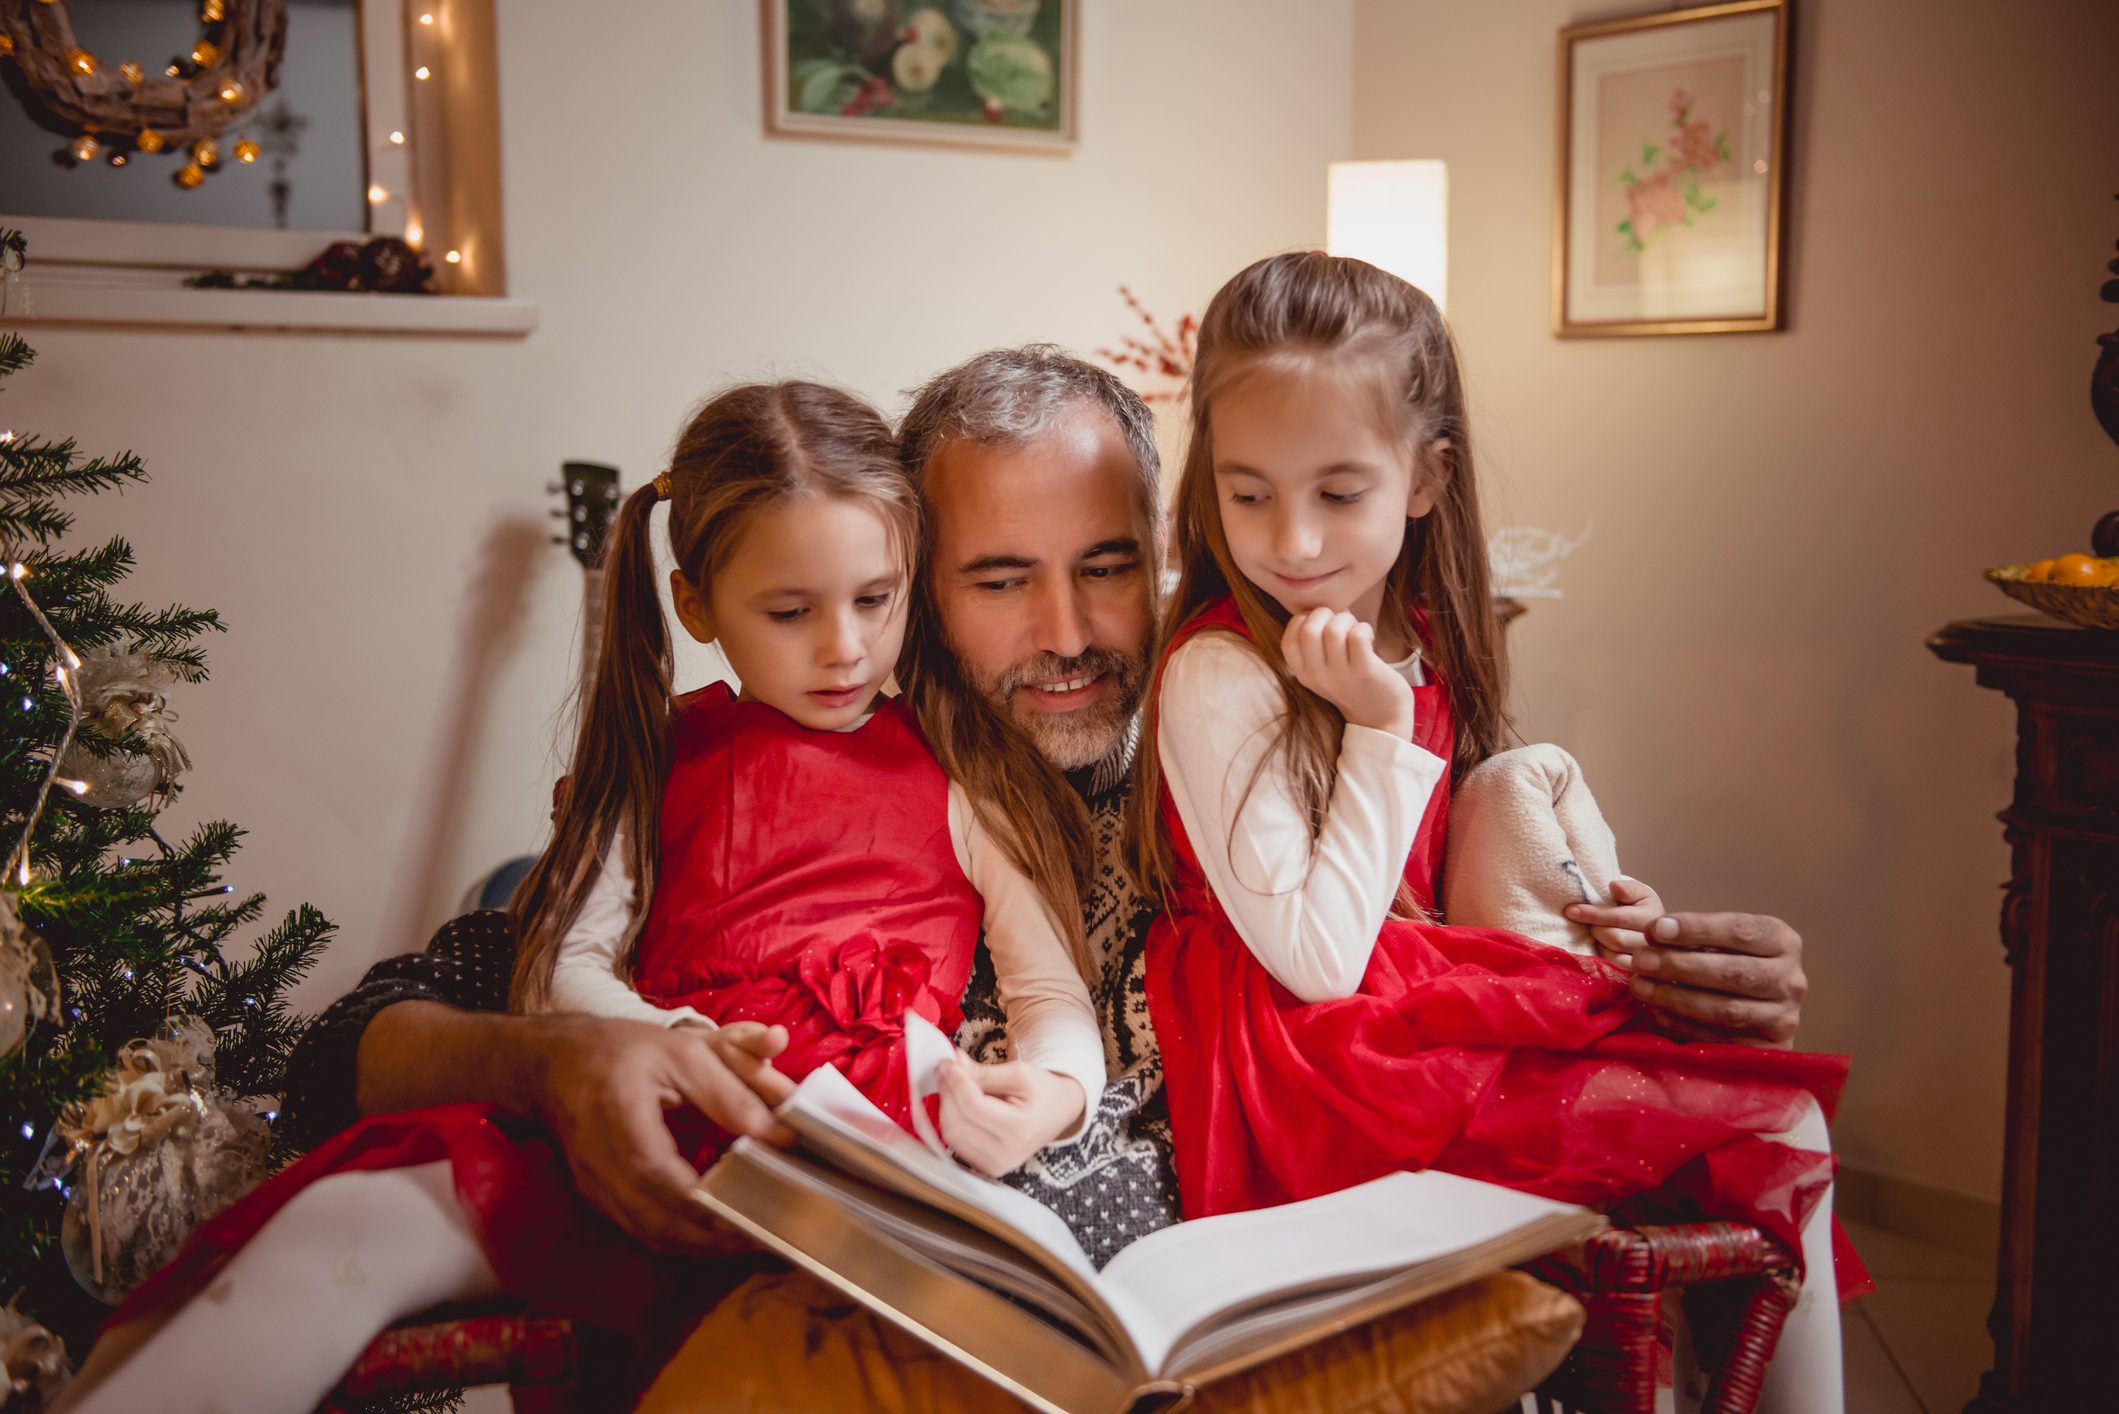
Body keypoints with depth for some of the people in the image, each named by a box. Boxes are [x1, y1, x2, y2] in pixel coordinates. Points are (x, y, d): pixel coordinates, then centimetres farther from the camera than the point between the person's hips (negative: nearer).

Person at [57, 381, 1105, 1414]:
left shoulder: (961, 778, 12)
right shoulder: (664, 764, 19)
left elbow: (1055, 990, 7)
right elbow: (560, 963, 12)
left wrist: (1052, 1089, -17)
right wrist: (677, 1043, -9)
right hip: (655, 1133, 2)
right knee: (342, 1222, -21)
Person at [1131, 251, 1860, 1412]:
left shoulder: (1420, 641, 6)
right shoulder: (1215, 677, -18)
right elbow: (1317, 963, -20)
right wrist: (1382, 730, -21)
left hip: (1428, 1005, 8)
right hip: (1321, 1069, -7)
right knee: (1777, 1131, -11)